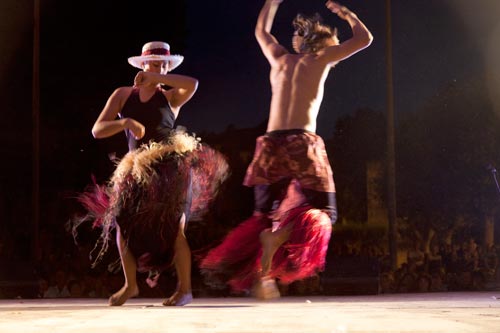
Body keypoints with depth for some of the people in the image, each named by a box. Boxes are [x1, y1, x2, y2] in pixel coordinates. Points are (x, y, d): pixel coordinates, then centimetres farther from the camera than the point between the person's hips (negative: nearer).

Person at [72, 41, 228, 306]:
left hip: (171, 166, -3)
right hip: (138, 169, 3)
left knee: (174, 229, -7)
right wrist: (126, 122, -18)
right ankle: (130, 285, 14)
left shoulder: (170, 97, 5)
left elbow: (192, 83, -18)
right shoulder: (123, 95, 10)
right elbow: (97, 130, 1)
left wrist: (154, 78, -12)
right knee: (123, 223, -5)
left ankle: (184, 289, 6)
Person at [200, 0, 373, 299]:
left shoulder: (280, 59, 19)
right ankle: (279, 237, -26)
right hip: (303, 143, -5)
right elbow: (365, 38, 16)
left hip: (271, 144, 5)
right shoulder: (320, 59, 8)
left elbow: (261, 31, 40)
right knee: (321, 214, 3)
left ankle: (258, 274, -7)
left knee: (265, 215, 13)